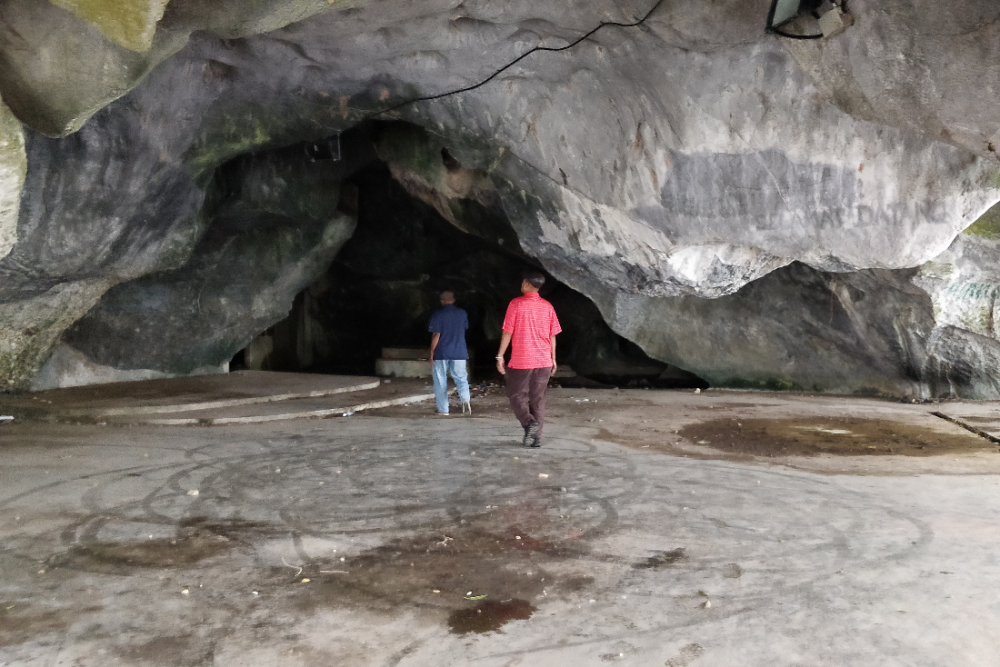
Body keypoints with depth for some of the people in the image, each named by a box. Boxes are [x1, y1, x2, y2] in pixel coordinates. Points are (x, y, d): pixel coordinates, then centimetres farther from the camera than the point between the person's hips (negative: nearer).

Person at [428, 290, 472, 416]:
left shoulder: (437, 314, -6)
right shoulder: (462, 313, 5)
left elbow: (436, 335, -10)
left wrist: (431, 354, -5)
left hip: (441, 353, -2)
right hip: (459, 352, 3)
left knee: (440, 382, 7)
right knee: (461, 378, 8)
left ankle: (443, 409, 10)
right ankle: (466, 399, -18)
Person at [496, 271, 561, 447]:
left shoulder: (516, 304, -8)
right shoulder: (547, 306, 3)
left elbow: (507, 332, -8)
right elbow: (552, 335, 6)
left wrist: (500, 356, -2)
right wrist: (553, 358, 15)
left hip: (521, 360, -4)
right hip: (543, 361, 4)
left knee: (516, 395, 9)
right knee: (538, 399, 10)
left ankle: (529, 423, -14)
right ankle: (536, 437, 9)